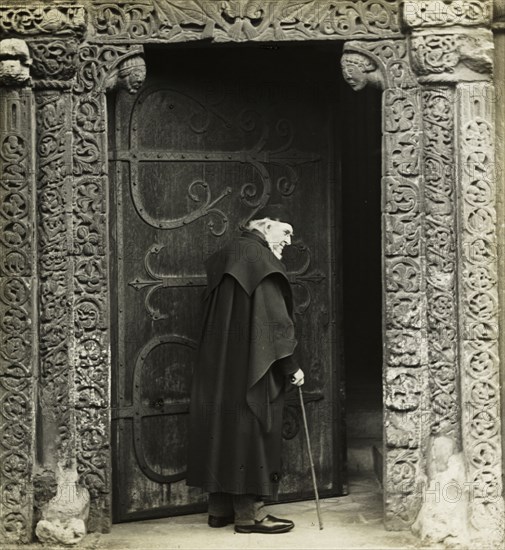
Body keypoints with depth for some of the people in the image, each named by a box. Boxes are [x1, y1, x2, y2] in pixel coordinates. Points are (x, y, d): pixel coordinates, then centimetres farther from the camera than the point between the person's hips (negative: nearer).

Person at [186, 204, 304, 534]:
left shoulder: (228, 256, 15)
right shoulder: (260, 258, -13)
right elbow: (272, 318, -18)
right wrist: (290, 365, -14)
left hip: (219, 364, 9)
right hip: (251, 365, -9)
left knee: (223, 427, 11)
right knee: (251, 430, -4)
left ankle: (220, 508, 16)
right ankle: (250, 512, -1)